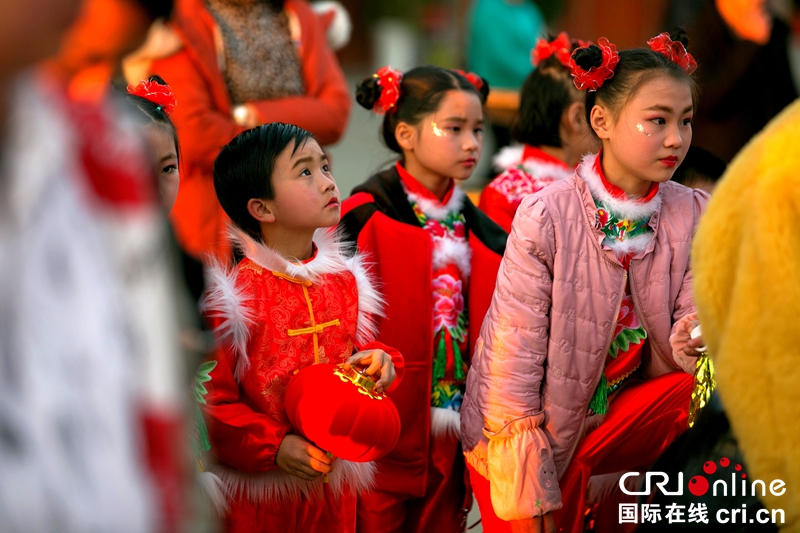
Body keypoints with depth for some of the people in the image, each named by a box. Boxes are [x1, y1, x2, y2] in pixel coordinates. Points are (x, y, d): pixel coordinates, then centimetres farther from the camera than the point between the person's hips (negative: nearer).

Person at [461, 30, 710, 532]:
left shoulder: (692, 216, -5)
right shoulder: (546, 217, -18)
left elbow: (676, 352, -6)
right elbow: (513, 356, -16)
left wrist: (690, 341, -31)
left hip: (621, 415, 3)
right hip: (534, 429, -3)